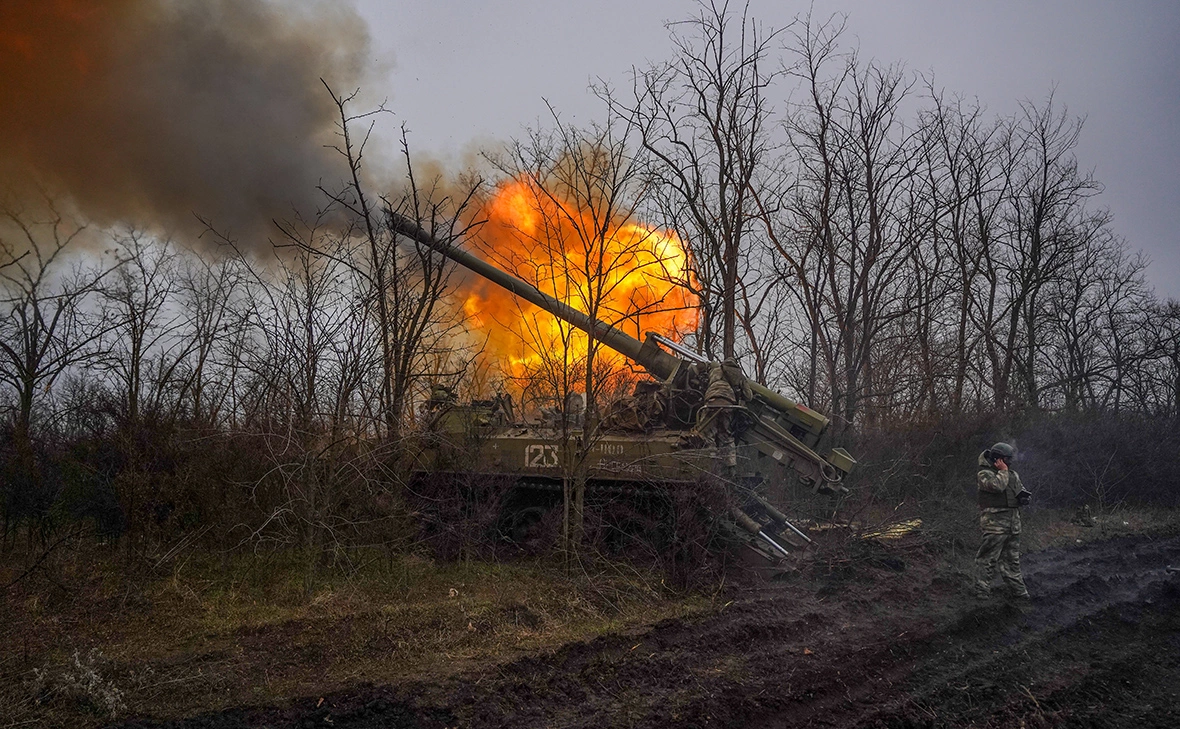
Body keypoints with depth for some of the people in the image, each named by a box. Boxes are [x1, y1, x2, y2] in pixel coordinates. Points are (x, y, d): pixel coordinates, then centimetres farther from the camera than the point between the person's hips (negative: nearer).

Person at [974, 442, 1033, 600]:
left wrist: (1024, 495, 5)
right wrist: (1003, 471, -11)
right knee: (987, 559, -6)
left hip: (1013, 525, 8)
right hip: (994, 525, -8)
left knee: (1012, 559, 16)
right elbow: (997, 486, -25)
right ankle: (982, 592, 0)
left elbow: (1020, 488, 27)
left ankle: (1018, 591, 24)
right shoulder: (984, 474, -8)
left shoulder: (1012, 474, 17)